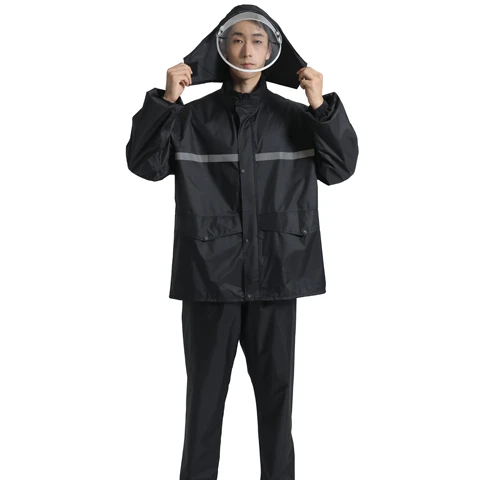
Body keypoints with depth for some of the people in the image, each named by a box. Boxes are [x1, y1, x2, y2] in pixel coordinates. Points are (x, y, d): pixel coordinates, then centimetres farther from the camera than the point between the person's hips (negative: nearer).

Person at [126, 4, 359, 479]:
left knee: (276, 391, 10)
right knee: (205, 392, 8)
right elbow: (145, 163, -4)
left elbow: (339, 168, -2)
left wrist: (322, 107, -12)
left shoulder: (295, 117, 7)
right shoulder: (193, 118, 4)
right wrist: (165, 102, -14)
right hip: (210, 276, -1)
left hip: (276, 276, 1)